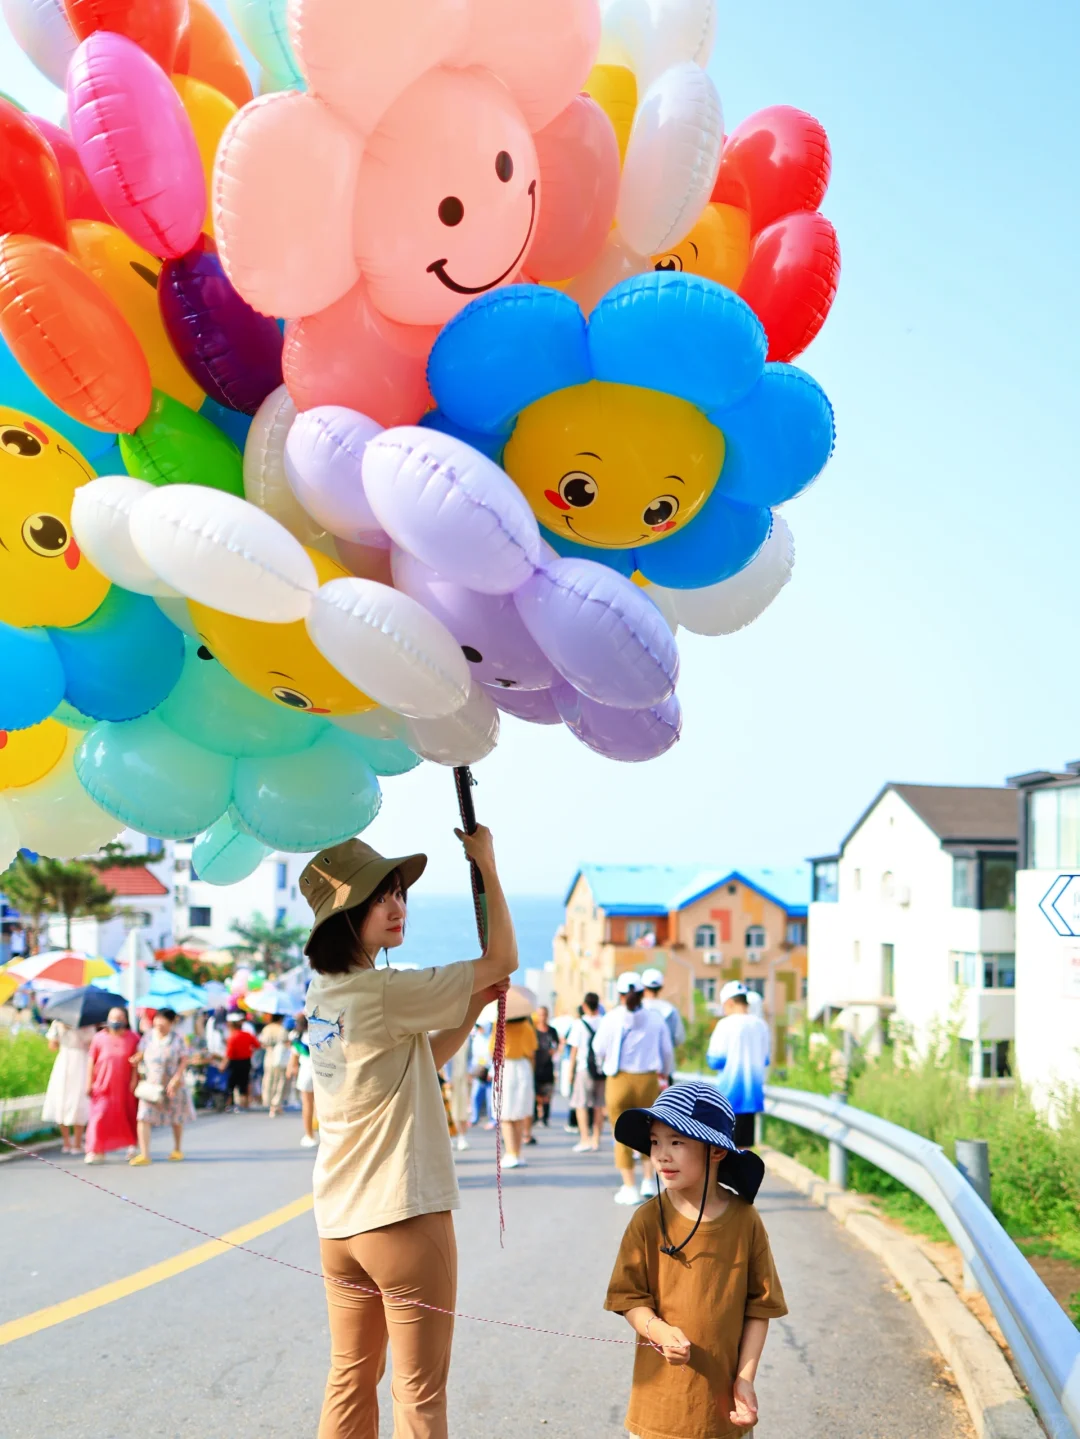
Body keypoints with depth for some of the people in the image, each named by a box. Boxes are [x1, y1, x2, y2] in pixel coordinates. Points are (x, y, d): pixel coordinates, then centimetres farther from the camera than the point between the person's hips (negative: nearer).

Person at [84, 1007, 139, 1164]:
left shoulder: (133, 1038, -1)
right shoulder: (99, 1037, -1)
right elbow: (91, 1061, 1)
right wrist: (89, 1083, -2)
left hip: (125, 1087, 1)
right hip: (103, 1085, -1)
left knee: (128, 1116, 13)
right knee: (99, 1117, -11)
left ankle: (132, 1145, 36)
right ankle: (96, 1151, -9)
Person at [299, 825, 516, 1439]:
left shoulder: (324, 993, 8)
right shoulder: (386, 992, -19)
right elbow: (503, 958, -12)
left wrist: (474, 1006, 8)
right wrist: (486, 863, -3)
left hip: (339, 1220, 9)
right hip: (404, 1215, -8)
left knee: (351, 1378, 17)